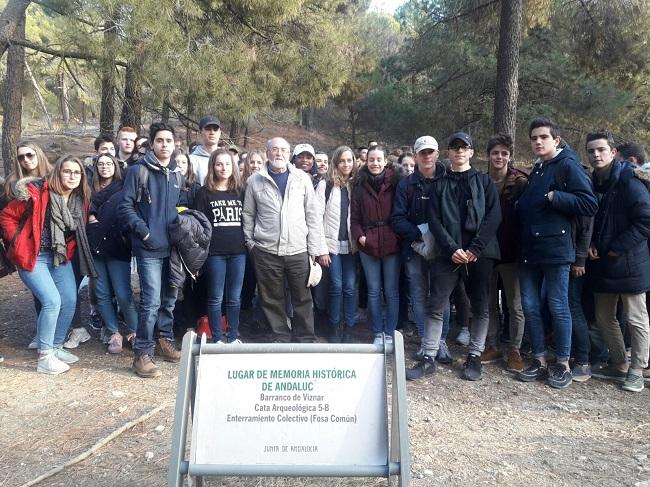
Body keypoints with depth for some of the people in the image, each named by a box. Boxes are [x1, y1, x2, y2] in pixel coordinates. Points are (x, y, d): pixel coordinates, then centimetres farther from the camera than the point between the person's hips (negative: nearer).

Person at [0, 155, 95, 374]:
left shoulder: (80, 200, 1)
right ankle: (44, 357, -4)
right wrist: (18, 241, -11)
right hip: (32, 256, -6)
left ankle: (56, 347, 22)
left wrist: (67, 251, 5)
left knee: (70, 301, 3)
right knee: (52, 300, -16)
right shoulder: (36, 193, -17)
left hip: (60, 257, 6)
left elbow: (79, 232, 14)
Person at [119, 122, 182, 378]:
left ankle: (166, 341, 32)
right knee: (152, 301, -10)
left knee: (169, 298, 15)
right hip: (149, 249, -6)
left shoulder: (176, 176, 14)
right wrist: (143, 231, -15)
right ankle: (142, 354, 1)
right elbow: (125, 206, -8)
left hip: (172, 247, 6)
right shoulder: (139, 171, -5)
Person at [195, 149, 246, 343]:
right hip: (215, 252, -3)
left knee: (234, 298, 9)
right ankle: (217, 339, 13)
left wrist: (249, 244, 7)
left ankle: (233, 337, 19)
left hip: (238, 251, 3)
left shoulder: (240, 191, 12)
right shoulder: (204, 192, 3)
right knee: (216, 298, 3)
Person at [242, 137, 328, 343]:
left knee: (302, 298, 6)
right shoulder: (255, 181, 5)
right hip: (266, 251, 0)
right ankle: (281, 338, 23)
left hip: (298, 250, 0)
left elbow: (312, 215, 5)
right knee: (272, 299, 7)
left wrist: (319, 248, 0)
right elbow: (248, 214, 10)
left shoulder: (302, 179, 6)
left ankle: (307, 339, 21)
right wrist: (250, 243, 5)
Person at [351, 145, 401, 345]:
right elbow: (354, 216, 5)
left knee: (392, 291, 6)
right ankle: (377, 333, 20)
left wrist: (399, 236, -9)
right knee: (374, 291, 9)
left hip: (391, 244, -1)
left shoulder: (394, 183, 0)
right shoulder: (360, 185, 4)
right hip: (368, 245, 2)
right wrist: (360, 236, -10)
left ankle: (390, 333, 18)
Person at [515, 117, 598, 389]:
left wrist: (555, 197, -17)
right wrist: (521, 202, 12)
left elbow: (590, 205, -13)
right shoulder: (536, 170, 19)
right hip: (530, 250, 8)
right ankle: (539, 361, 20)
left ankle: (562, 365, 14)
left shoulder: (567, 165, -5)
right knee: (530, 307, 8)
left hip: (555, 248, -7)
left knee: (558, 307, 1)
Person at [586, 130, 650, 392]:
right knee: (604, 317, 13)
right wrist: (590, 244, 0)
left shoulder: (629, 181, -12)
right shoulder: (592, 183, 8)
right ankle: (618, 364, 28)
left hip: (629, 263, -7)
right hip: (602, 264, 7)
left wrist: (617, 248, -16)